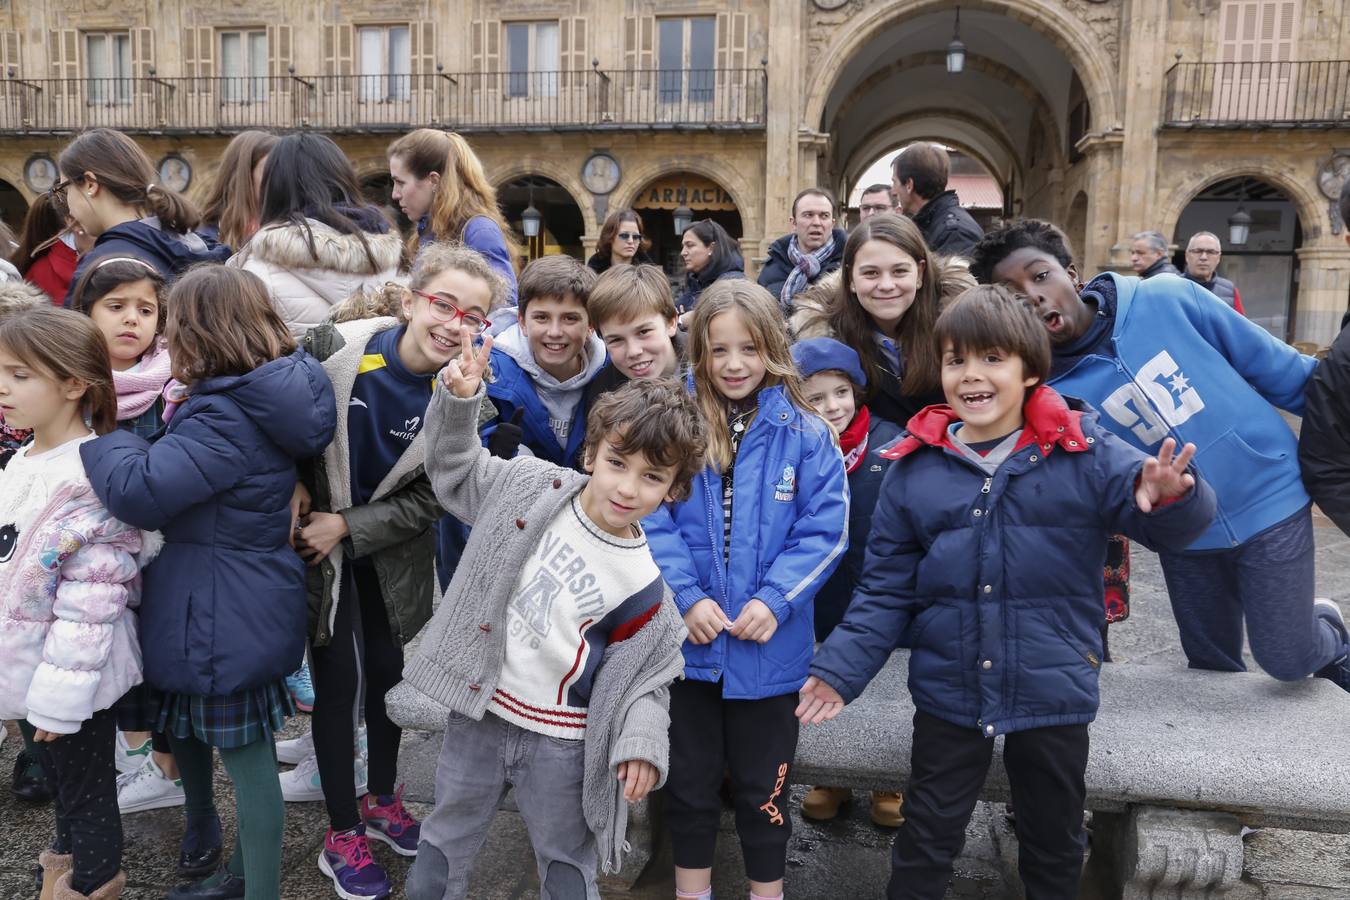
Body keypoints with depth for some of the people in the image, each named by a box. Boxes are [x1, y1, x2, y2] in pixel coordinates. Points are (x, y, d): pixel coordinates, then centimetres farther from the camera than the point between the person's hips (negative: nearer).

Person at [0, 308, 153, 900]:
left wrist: (60, 693, -22)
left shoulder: (91, 478, -25)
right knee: (58, 778, 28)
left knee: (86, 788, 13)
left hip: (74, 675, -9)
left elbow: (90, 602, -26)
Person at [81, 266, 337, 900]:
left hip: (224, 620, -10)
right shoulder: (261, 399, 5)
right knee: (247, 751, 23)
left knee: (247, 758, 5)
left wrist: (91, 425, -15)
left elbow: (139, 490, -30)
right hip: (245, 607, 10)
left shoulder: (227, 419, -24)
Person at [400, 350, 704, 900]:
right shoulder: (530, 486, -9)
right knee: (441, 855, 21)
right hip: (477, 714, 2)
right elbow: (455, 470, 5)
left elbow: (645, 679, -5)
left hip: (560, 745, -2)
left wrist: (642, 741, -22)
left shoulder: (645, 586, -15)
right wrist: (457, 400, -9)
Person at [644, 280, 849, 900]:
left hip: (769, 645, -1)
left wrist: (774, 600, -17)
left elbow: (825, 529, -8)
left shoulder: (804, 433, -5)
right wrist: (686, 598, -17)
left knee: (764, 786, 17)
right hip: (688, 638, 1)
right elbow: (652, 521, -8)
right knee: (690, 779, 18)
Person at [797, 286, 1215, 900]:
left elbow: (1170, 524, -15)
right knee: (926, 838, 17)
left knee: (1054, 839, 23)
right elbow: (886, 590, -1)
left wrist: (1168, 497, -38)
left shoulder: (1084, 453, -11)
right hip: (946, 694, 1)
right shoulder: (914, 468, -6)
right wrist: (839, 668, -7)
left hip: (1053, 694, 0)